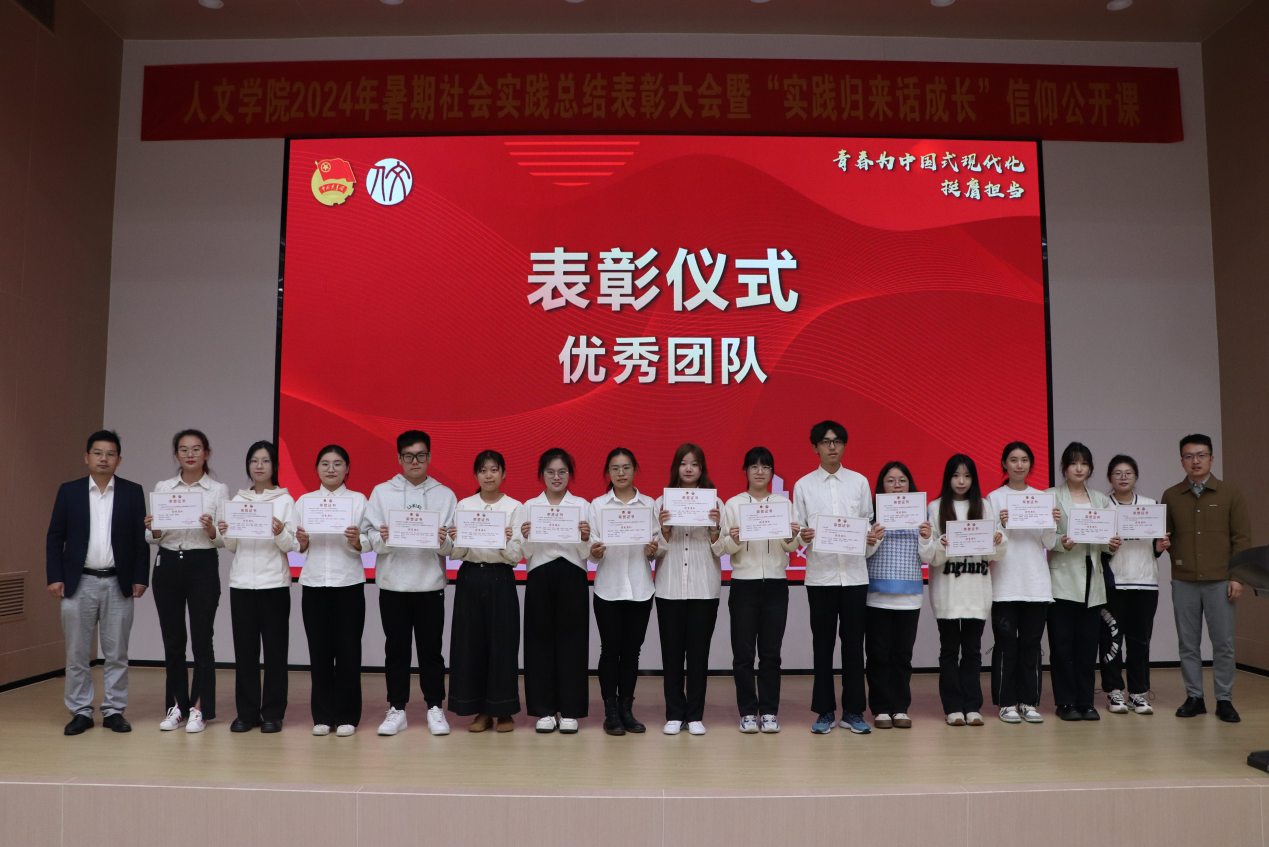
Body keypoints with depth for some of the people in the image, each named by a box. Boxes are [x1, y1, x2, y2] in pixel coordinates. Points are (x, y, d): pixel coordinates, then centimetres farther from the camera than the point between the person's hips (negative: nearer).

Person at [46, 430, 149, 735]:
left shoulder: (133, 492, 3)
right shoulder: (69, 491, 4)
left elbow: (141, 539, 2)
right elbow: (55, 537, 4)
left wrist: (140, 579, -3)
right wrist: (55, 577, -4)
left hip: (118, 584, 0)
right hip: (79, 583, 0)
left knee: (116, 654, 6)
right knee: (77, 654, 6)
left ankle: (114, 711, 15)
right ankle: (81, 712, 17)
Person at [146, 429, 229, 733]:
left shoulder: (219, 490, -1)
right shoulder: (162, 488, 7)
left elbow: (226, 540, -3)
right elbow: (153, 538, 8)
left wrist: (211, 530, -24)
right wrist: (153, 530, -14)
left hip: (203, 566, -3)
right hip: (167, 566, 3)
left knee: (202, 640, 1)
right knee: (172, 641, 9)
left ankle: (199, 709, 12)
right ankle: (177, 707, 21)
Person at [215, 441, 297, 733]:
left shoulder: (285, 500, 3)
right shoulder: (238, 500, 11)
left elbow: (291, 546, -3)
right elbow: (233, 547, 14)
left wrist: (280, 533, -23)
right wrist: (224, 534, -7)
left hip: (274, 583, -3)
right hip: (241, 582, 3)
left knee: (275, 648, -1)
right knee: (244, 649, 4)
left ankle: (273, 713, 7)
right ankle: (247, 712, 14)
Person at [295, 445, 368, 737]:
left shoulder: (358, 500, 4)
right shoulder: (305, 501, 9)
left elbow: (366, 544, -1)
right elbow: (298, 547, 9)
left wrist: (356, 541, -21)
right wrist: (302, 542, -12)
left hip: (348, 583, -1)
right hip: (314, 582, 2)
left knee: (348, 650, 0)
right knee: (319, 650, 3)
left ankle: (346, 716, 10)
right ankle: (322, 715, 15)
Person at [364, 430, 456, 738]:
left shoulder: (445, 495, 8)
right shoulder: (381, 492, 8)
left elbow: (454, 546, 3)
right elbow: (369, 535, 1)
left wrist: (444, 541, -18)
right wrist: (381, 538, -19)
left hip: (430, 583, 0)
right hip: (392, 582, 0)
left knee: (430, 647, 3)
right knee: (396, 648, 6)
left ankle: (435, 708, 13)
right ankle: (396, 710, 15)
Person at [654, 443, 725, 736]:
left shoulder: (715, 502, 7)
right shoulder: (662, 502, 7)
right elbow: (656, 550, 4)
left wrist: (715, 527, -14)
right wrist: (664, 528, -14)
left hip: (704, 587, 0)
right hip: (670, 587, 0)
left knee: (699, 652, 3)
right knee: (672, 652, 3)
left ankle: (695, 715, 13)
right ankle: (674, 714, 13)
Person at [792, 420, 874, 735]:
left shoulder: (859, 482, 8)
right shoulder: (803, 485, 5)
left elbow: (869, 523, 11)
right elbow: (796, 530, 4)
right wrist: (802, 536, -18)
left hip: (854, 573, 1)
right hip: (820, 574, -1)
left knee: (853, 644, 5)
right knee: (823, 645, 5)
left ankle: (853, 712, 15)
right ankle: (824, 712, 15)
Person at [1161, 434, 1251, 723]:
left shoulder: (1230, 493, 4)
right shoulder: (1170, 496, 8)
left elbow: (1242, 537, 2)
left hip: (1220, 580, -1)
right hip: (1183, 582, 2)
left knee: (1223, 643, 2)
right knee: (1187, 643, 6)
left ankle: (1224, 700, 14)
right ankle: (1194, 698, 15)